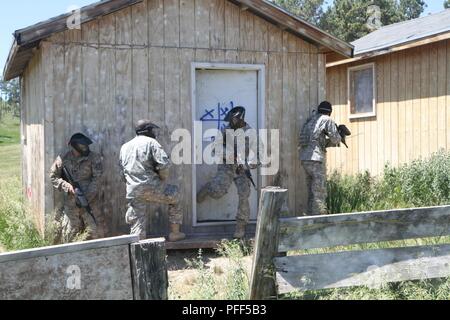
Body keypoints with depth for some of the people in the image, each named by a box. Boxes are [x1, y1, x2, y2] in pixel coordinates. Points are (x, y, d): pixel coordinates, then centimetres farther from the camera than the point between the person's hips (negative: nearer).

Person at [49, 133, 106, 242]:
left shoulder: (94, 158, -3)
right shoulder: (63, 159, 1)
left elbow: (97, 179, -8)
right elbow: (53, 177, 7)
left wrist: (86, 197, -15)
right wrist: (67, 186, -10)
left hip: (91, 202, -1)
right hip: (70, 203, 1)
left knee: (97, 233, -2)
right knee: (69, 234, 8)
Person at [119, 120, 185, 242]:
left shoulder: (125, 147, 19)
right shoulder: (151, 142, -1)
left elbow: (123, 170, 20)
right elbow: (164, 164, -12)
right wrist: (163, 178, 3)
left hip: (133, 192, 4)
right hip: (152, 188, -4)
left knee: (137, 225, 10)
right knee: (175, 196, 21)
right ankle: (175, 233, 24)